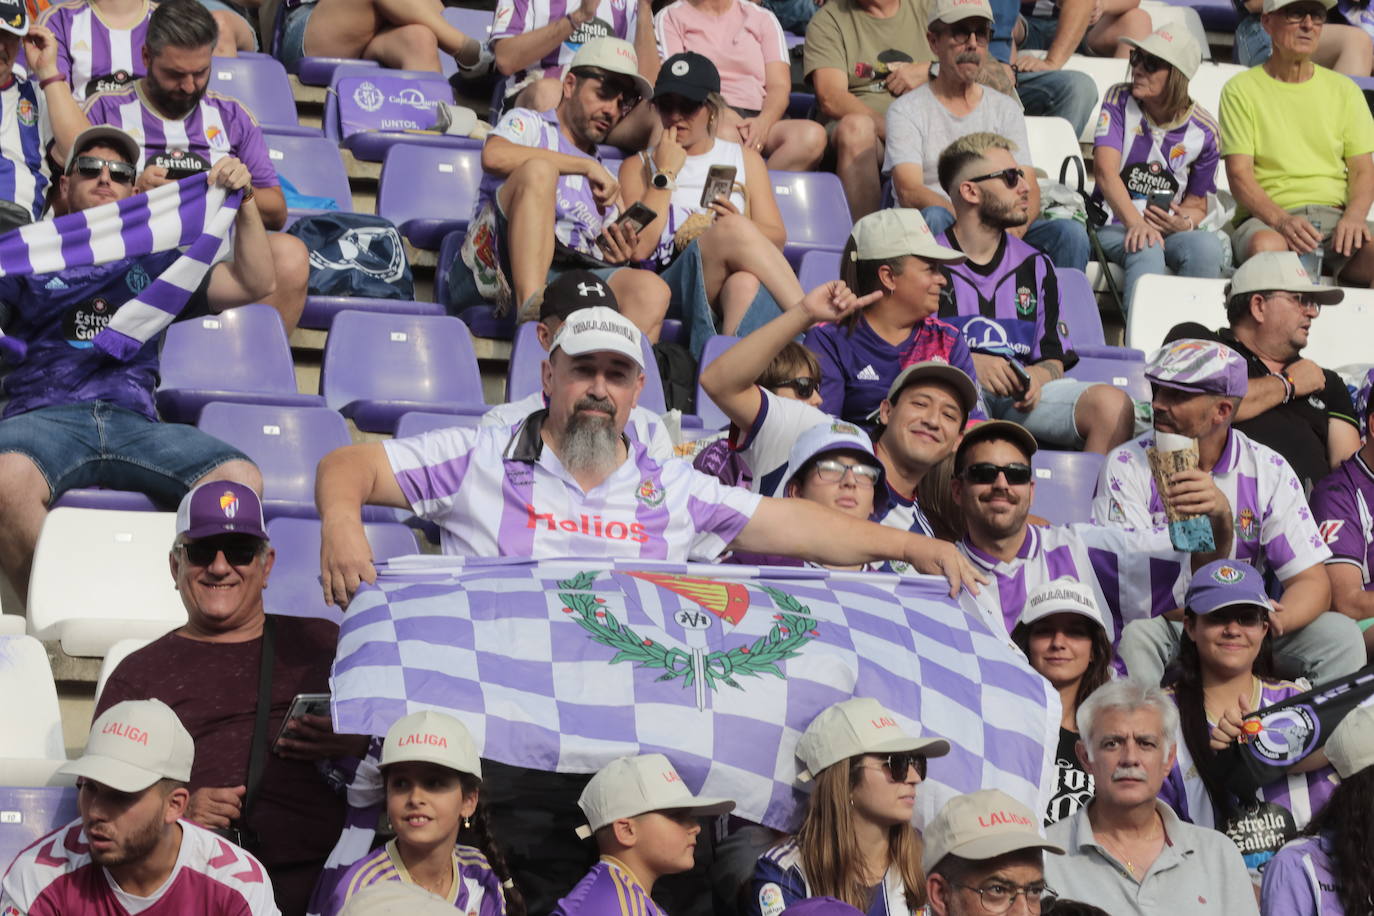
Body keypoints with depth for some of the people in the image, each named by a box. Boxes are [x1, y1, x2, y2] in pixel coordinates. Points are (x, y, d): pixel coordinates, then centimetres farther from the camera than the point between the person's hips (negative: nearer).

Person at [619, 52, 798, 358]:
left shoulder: (745, 160, 27)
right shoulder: (638, 166, 20)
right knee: (733, 229, -33)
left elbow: (777, 237, 13)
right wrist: (665, 174, 5)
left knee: (746, 283, -39)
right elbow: (639, 248, 1)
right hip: (668, 286, -2)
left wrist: (739, 223, -9)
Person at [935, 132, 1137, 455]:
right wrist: (968, 364, -15)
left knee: (1113, 403, -23)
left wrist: (1036, 376, -3)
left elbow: (1055, 358, 21)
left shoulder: (1035, 265, 22)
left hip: (1022, 399, 5)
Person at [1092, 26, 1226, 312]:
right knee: (1147, 249, -36)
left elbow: (1197, 205, 13)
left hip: (1169, 228, 2)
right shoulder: (1119, 100, 0)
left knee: (1207, 245, -32)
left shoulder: (1203, 131, 4)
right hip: (1115, 224, -2)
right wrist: (1135, 223, -31)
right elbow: (1105, 170, -14)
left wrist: (1184, 222, -15)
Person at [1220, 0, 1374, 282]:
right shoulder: (1241, 90, 7)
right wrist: (1282, 221, -22)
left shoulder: (1343, 90, 18)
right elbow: (1239, 174, -2)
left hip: (1336, 215, 2)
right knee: (1265, 247, -39)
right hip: (1266, 218, -2)